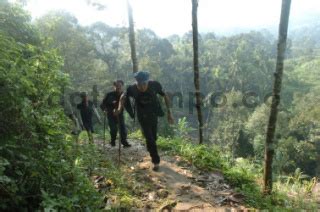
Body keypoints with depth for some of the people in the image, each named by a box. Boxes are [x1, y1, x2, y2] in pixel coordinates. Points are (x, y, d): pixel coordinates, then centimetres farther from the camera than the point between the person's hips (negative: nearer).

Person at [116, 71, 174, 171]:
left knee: (153, 138, 14)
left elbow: (165, 96, -9)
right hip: (143, 117, -1)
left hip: (154, 115, 2)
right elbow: (123, 97, -1)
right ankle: (156, 161, 6)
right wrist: (120, 108, -16)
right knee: (149, 139, -8)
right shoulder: (132, 89, -22)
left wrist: (169, 112, -11)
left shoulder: (154, 85, -22)